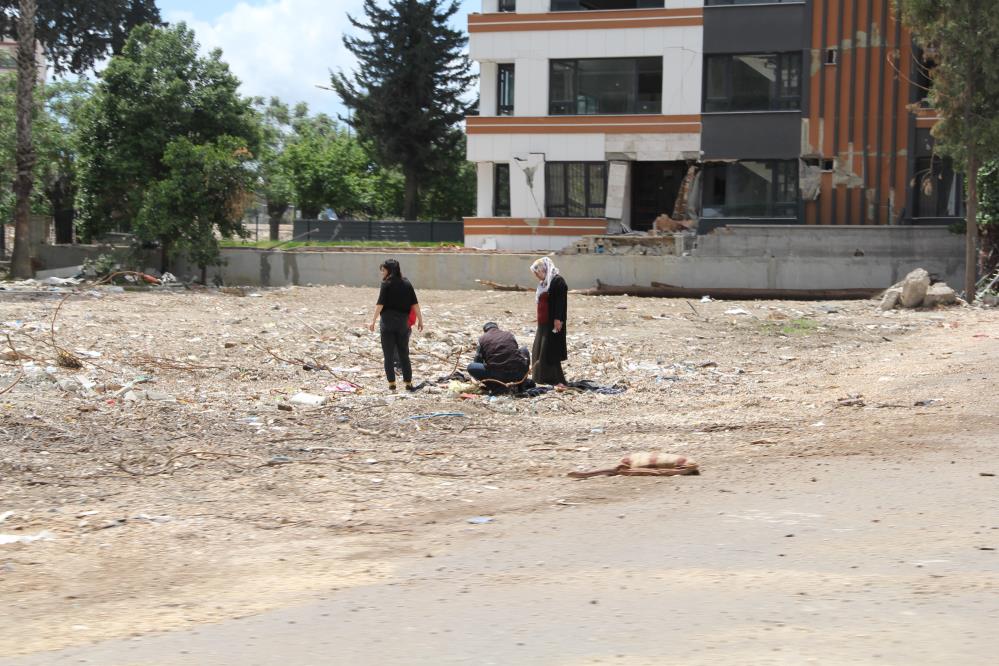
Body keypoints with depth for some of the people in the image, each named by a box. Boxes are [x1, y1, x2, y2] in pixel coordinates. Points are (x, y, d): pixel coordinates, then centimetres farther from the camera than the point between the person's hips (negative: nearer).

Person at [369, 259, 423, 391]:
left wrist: (373, 320, -13)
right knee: (404, 354, 13)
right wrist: (420, 320, 10)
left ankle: (391, 383, 0)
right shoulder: (406, 284, 7)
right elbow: (415, 304, 5)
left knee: (388, 354, 3)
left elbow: (380, 304, -14)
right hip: (403, 322, 4)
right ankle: (408, 382, 12)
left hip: (388, 322, -4)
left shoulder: (386, 284, -6)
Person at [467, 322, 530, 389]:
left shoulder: (483, 339, 11)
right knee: (524, 350, 34)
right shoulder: (509, 335, 19)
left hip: (498, 376, -4)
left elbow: (478, 361, 16)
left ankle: (495, 385, 0)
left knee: (470, 367, 14)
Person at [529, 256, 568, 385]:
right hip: (543, 324, 10)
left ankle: (554, 379, -6)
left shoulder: (558, 281, -11)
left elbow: (561, 302, -18)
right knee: (539, 351, 14)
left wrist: (558, 319, -24)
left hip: (552, 323, -10)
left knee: (550, 352, -10)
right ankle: (541, 378, 22)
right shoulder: (544, 283, 18)